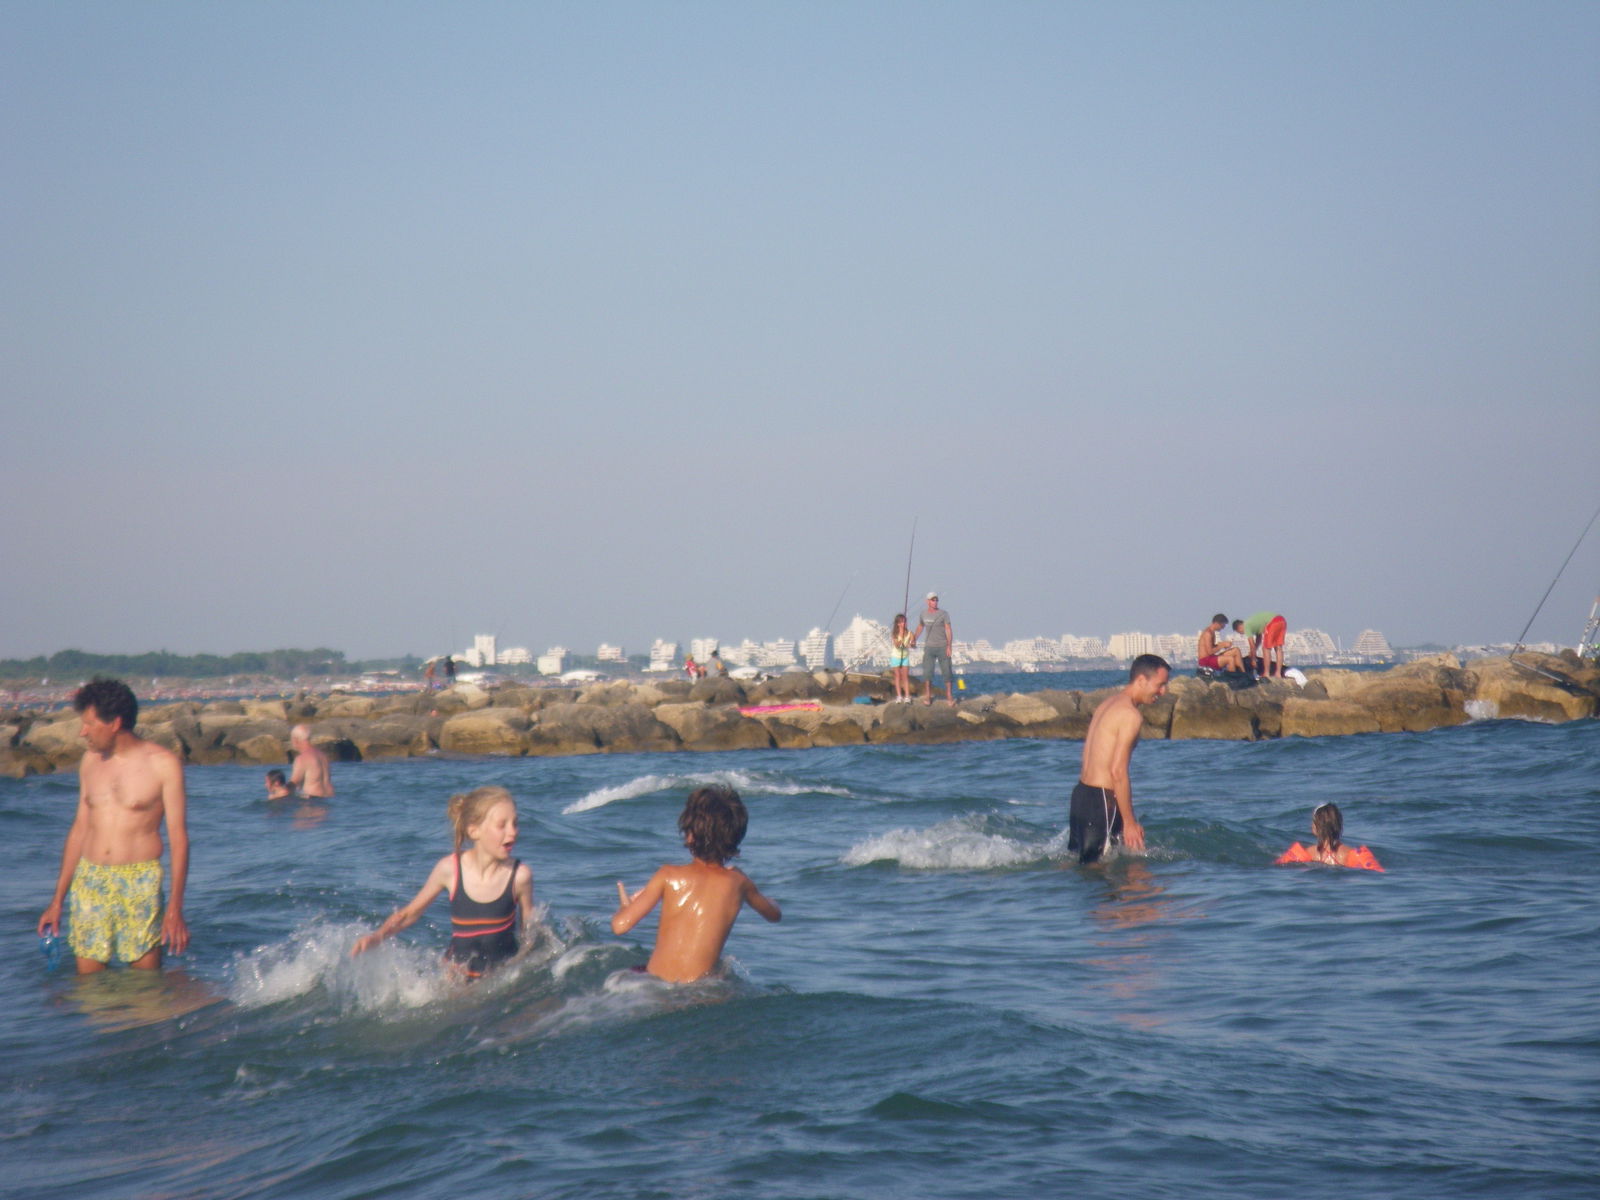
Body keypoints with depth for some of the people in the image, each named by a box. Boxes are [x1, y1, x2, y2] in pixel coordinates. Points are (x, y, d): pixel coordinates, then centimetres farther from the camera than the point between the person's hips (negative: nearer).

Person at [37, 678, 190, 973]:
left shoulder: (163, 764, -4)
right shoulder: (90, 761, 11)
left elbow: (178, 837, -5)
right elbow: (80, 829, 17)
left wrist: (175, 907, -13)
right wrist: (57, 901, 16)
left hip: (140, 883, -4)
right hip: (89, 883, 4)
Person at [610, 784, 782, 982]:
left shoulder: (669, 876, -6)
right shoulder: (738, 882, 1)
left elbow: (620, 925, -7)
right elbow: (775, 914, 21)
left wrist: (625, 906, 16)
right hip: (699, 988, -1)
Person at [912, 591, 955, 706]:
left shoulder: (943, 614, -5)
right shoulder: (923, 614, 6)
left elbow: (949, 630, -9)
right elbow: (920, 627, 24)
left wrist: (949, 646, -18)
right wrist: (914, 639, 16)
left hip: (943, 647, -2)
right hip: (929, 647, 2)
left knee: (947, 672, -1)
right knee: (927, 671, -6)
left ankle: (949, 697, 5)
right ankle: (927, 697, -2)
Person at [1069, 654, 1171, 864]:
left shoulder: (1108, 704, 16)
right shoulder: (1131, 715, -14)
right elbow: (1118, 772, -20)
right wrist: (1130, 822, -17)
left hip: (1081, 792, 10)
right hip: (1101, 800, -10)